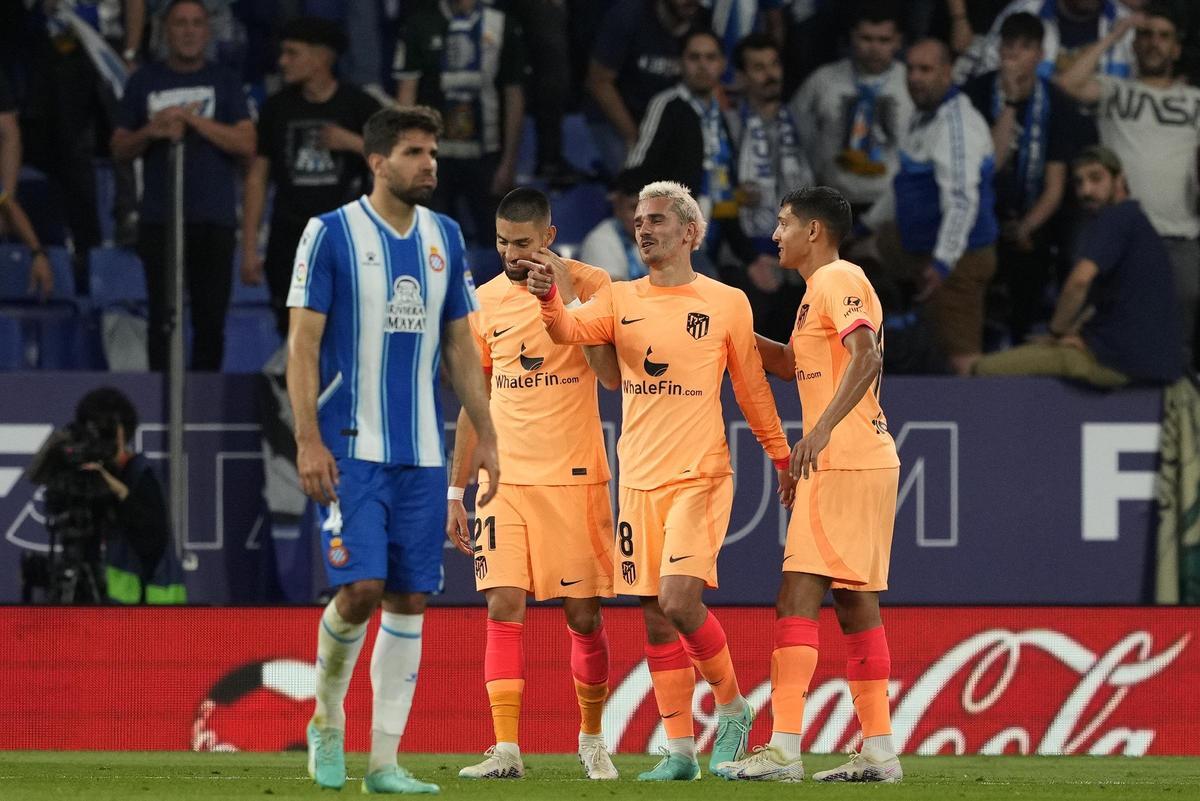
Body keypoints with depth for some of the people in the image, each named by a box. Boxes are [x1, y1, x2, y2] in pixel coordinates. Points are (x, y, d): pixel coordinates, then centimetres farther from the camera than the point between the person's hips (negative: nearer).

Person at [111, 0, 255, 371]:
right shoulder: (144, 82, 11)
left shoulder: (224, 82, 8)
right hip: (159, 218, 0)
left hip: (214, 219, 0)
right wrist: (150, 132, -8)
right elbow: (119, 149, 13)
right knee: (163, 320, -4)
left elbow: (247, 145, -2)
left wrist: (193, 119, -11)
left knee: (210, 322, -2)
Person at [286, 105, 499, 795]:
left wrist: (486, 436, 10)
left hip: (422, 452, 5)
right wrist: (309, 440, -14)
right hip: (351, 450, -5)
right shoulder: (331, 234, -5)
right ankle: (328, 722, 10)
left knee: (409, 601, 2)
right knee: (361, 588, -15)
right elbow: (303, 343, -6)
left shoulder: (446, 238, 10)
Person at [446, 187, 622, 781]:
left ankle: (592, 738, 23)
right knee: (504, 608, -9)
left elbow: (613, 376, -15)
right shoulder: (487, 300, 8)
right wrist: (455, 492, 13)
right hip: (505, 480, 3)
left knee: (583, 615, 3)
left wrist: (567, 296, -18)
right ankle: (505, 750, -12)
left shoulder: (590, 285, -3)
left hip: (574, 478, -3)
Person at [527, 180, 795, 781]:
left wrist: (783, 460, 14)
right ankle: (679, 750, 11)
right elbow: (571, 330, -11)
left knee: (679, 600, -19)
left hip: (699, 478, -4)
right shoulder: (619, 300, 8)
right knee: (656, 619, 4)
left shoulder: (726, 304, 2)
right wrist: (548, 298, -32)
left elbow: (752, 389, 10)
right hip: (639, 482, 4)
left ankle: (732, 707, 4)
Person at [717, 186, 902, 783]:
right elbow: (795, 363, 35)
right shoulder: (824, 287, 21)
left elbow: (866, 358, -25)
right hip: (855, 464, 10)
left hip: (844, 464, -10)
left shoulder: (838, 280, -10)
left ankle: (783, 750, -17)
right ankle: (878, 751, 12)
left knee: (797, 600, -12)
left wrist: (821, 429, -35)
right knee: (853, 604, 11)